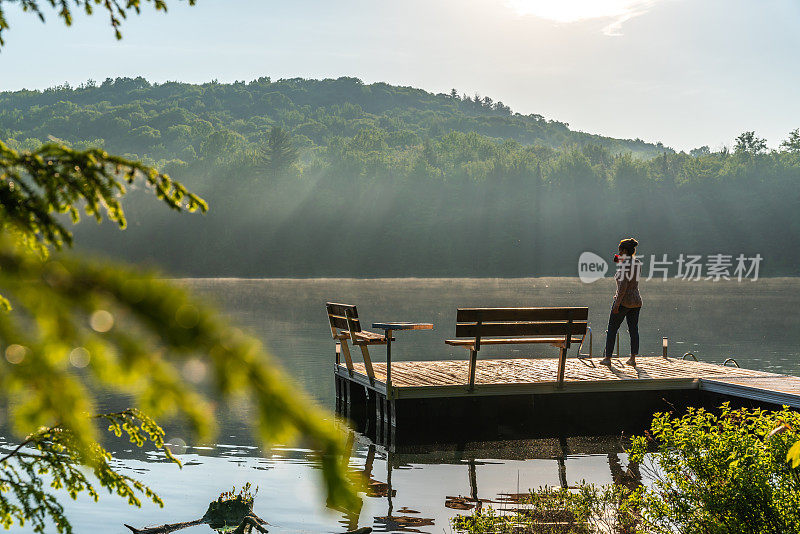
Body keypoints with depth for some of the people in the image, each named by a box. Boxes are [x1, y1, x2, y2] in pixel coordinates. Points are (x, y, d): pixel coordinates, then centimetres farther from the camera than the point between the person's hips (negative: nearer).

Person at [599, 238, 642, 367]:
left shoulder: (624, 264, -15)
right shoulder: (638, 264, 8)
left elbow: (623, 285, -22)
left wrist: (617, 303, -21)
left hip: (624, 301, -7)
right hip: (636, 301, 7)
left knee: (612, 329, 3)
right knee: (633, 330, 9)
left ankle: (607, 358, 5)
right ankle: (633, 358, 8)